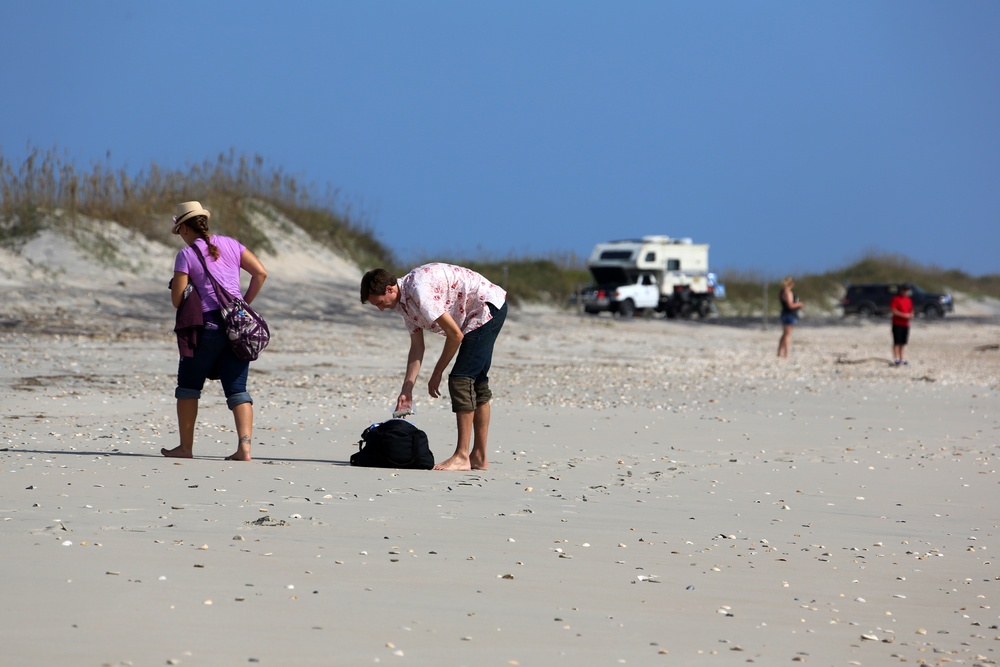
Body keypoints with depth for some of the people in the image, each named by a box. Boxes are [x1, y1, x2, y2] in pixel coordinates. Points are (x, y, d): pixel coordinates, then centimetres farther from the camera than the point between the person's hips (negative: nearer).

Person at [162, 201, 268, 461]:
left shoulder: (186, 255, -4)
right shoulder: (230, 245, 10)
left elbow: (177, 299, -6)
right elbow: (260, 273, 6)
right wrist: (244, 304, 12)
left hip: (207, 325, -4)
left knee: (189, 385, 12)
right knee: (237, 388, 2)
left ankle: (186, 447, 12)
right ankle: (244, 446, -14)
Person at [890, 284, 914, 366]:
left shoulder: (909, 300, 15)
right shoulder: (896, 299, -7)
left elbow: (911, 309, 24)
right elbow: (892, 310, -16)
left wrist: (911, 315, 1)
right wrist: (903, 315, -20)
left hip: (906, 324, 7)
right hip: (897, 323, -7)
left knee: (903, 343, 10)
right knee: (897, 342, -8)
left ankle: (901, 359, 15)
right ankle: (896, 359, -9)